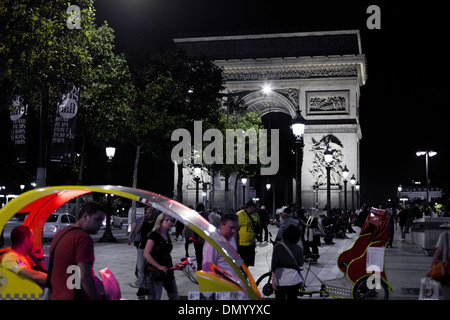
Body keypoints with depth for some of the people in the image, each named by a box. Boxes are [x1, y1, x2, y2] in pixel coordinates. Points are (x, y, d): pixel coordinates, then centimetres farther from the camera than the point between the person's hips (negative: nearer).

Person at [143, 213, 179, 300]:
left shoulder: (167, 236, 14)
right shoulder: (154, 235, -10)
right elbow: (146, 254, -18)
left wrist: (171, 265, 9)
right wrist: (159, 266, -21)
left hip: (168, 271, 8)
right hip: (157, 272, -8)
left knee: (174, 296, 9)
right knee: (156, 297, -3)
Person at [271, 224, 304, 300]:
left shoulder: (278, 246, -7)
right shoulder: (299, 249, 0)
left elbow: (274, 265, -11)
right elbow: (300, 264, 11)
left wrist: (273, 280, -8)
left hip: (281, 280, -2)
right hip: (294, 280, 2)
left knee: (280, 298, 8)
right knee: (292, 298, 13)